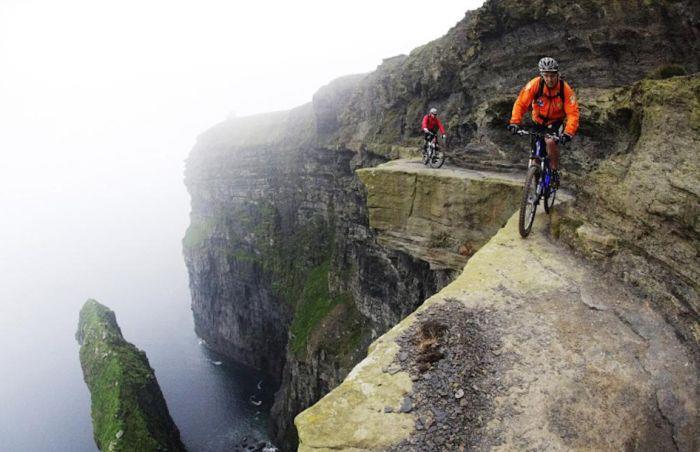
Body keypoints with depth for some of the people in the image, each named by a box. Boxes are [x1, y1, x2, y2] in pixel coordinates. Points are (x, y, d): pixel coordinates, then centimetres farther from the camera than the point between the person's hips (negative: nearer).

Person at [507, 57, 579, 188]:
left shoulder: (565, 89, -24)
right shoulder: (535, 84, -24)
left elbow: (573, 113, -26)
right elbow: (520, 103, -23)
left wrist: (568, 133, -39)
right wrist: (514, 122, -36)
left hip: (556, 121, -2)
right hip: (538, 121, 2)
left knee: (551, 142, -30)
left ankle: (555, 172, -9)